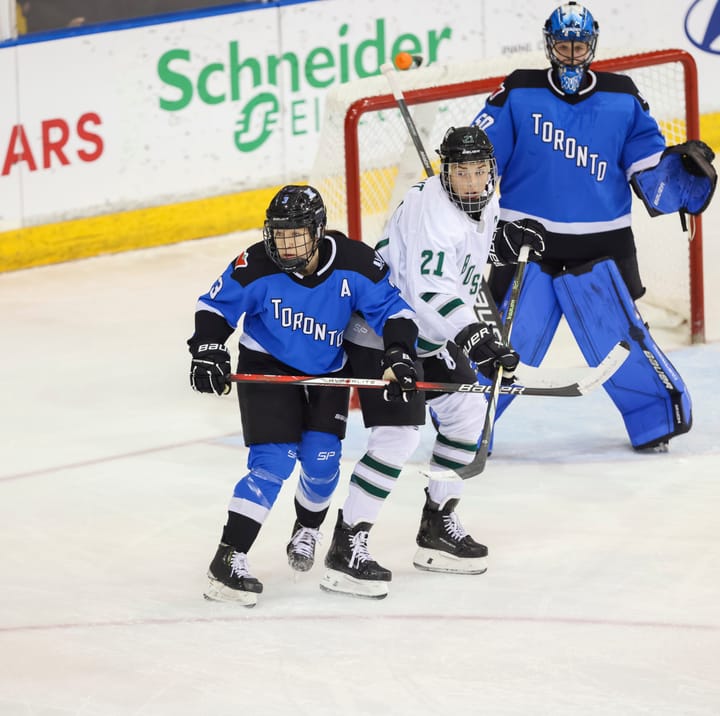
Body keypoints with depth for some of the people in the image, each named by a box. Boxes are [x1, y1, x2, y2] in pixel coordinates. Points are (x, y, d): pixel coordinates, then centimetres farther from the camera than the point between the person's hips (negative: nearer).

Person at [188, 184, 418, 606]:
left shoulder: (355, 264, -21)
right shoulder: (256, 268, -23)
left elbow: (393, 309, -12)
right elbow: (216, 306, -11)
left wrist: (399, 355, -25)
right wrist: (207, 350, -25)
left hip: (328, 373, 2)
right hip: (266, 368, -2)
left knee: (321, 461, -5)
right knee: (274, 460, -16)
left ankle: (307, 530, 29)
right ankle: (228, 561, -15)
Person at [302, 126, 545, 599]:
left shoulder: (485, 204, 3)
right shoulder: (431, 210, -27)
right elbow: (430, 288, -35)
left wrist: (505, 242, 4)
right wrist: (477, 339, -41)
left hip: (431, 333, 10)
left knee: (466, 411, 15)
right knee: (398, 434, -18)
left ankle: (438, 525, 28)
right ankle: (346, 548, -14)